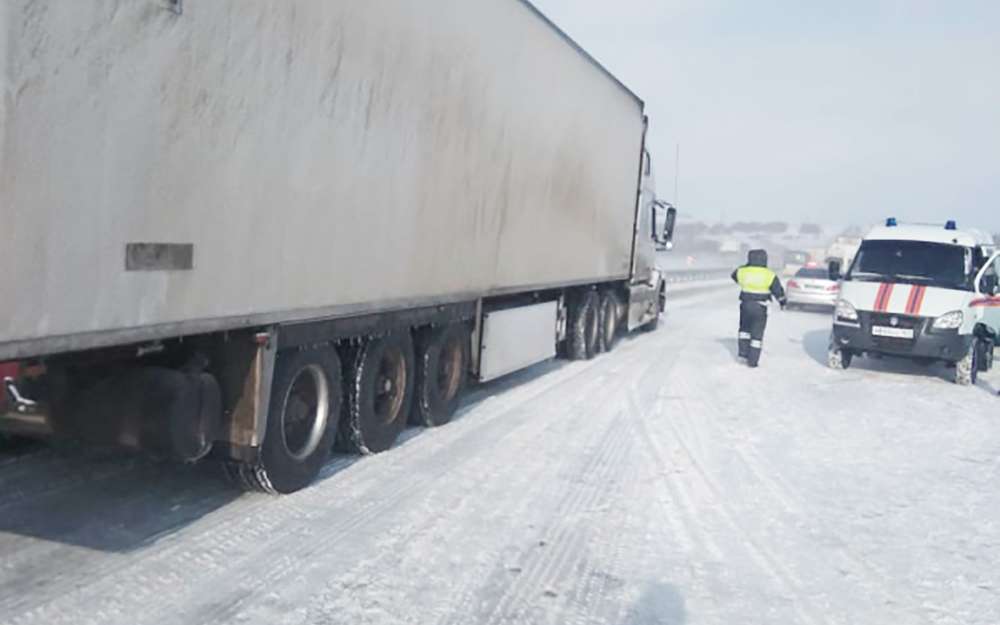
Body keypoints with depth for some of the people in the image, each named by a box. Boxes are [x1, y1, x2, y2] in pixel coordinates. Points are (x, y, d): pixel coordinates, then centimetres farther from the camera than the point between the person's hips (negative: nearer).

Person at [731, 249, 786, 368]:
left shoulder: (743, 272, -4)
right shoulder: (769, 275, -10)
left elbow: (735, 275, 20)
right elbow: (778, 291, -2)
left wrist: (747, 266, 30)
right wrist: (782, 301, 16)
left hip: (745, 305, 2)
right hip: (760, 308, -2)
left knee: (745, 328, 25)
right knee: (757, 333, 5)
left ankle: (743, 351, 18)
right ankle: (752, 360, 5)